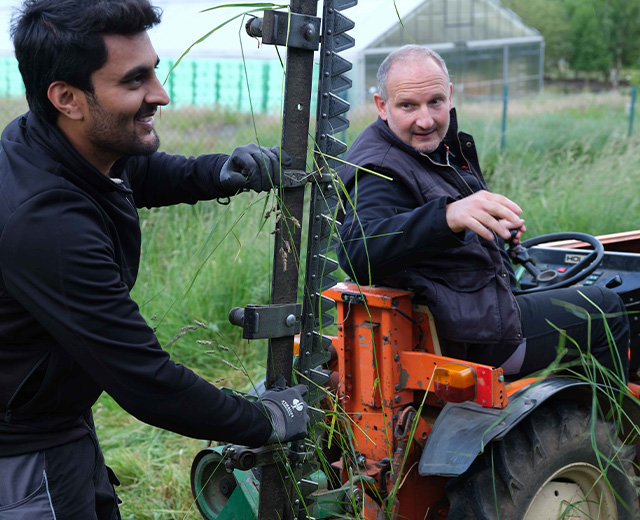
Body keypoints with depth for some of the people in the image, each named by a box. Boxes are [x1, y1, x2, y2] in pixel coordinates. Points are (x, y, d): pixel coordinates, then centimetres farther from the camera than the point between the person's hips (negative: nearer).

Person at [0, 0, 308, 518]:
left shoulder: (89, 146, -5)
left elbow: (155, 175, 18)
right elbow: (145, 381, -29)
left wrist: (224, 171, -5)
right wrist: (264, 421, -15)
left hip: (64, 423, 9)